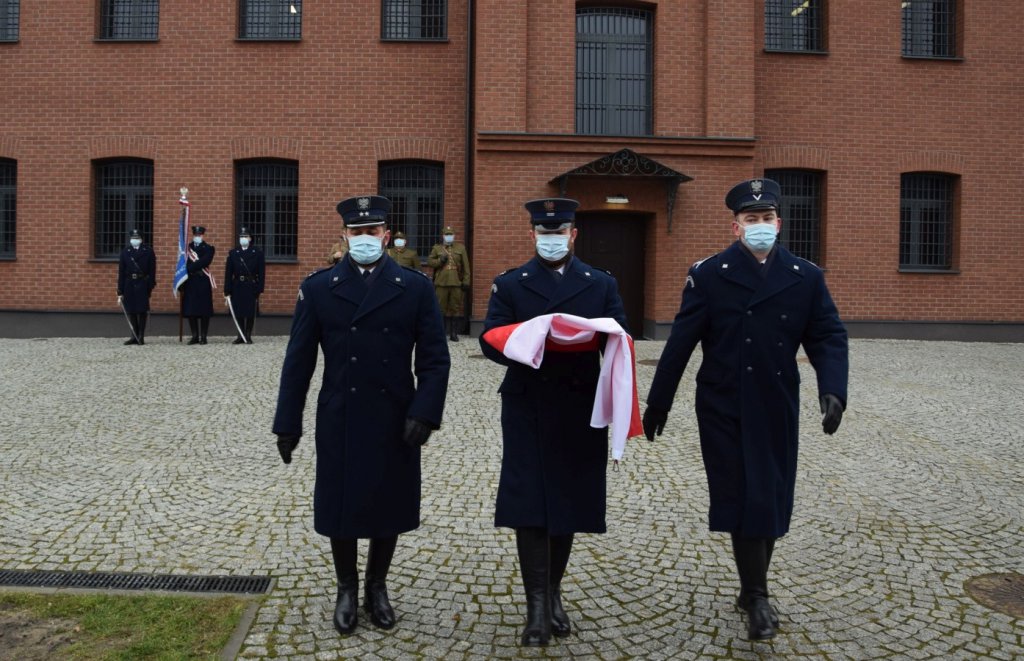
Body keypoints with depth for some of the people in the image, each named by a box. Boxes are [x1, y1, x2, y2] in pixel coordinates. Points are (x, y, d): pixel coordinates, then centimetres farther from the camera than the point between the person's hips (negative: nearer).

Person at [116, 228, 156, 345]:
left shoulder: (148, 251, 2)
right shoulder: (125, 252, 8)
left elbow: (152, 270, -1)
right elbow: (121, 272, 6)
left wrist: (150, 286, -9)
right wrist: (120, 291, 2)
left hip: (143, 285, -3)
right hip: (129, 285, 3)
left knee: (142, 310, -2)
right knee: (131, 311, 7)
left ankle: (141, 336, 7)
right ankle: (135, 336, 16)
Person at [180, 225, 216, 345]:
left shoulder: (209, 249, 3)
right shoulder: (187, 248, 14)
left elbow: (204, 262, -14)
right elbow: (184, 264, 7)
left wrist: (190, 268, -14)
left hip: (204, 283, -3)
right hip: (190, 283, 3)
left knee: (204, 311, -2)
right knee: (190, 311, 3)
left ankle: (203, 337, 4)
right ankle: (195, 336, 11)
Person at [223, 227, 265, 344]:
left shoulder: (257, 253, 2)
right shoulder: (233, 253, 7)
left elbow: (261, 272, -1)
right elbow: (228, 273, 4)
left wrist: (259, 289, -7)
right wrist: (227, 291, -2)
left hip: (252, 287, -2)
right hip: (237, 287, 2)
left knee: (251, 313, 2)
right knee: (238, 313, 6)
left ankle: (248, 336, 12)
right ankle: (241, 336, 15)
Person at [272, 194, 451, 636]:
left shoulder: (416, 288, 0)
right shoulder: (318, 288, 2)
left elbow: (435, 359, -3)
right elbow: (298, 362, 2)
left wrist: (424, 412, -14)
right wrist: (288, 422, 0)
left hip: (396, 422, 0)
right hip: (339, 422, 0)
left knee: (389, 506, 11)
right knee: (340, 507, 10)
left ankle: (377, 586, 34)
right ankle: (346, 589, 32)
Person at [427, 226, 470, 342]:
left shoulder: (461, 248, 8)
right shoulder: (437, 248, 8)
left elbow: (466, 266, 7)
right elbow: (429, 261, 9)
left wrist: (466, 281, 1)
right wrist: (440, 260, -9)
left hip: (456, 283, 0)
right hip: (441, 283, 0)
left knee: (455, 308, 3)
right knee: (441, 308, 3)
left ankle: (454, 333, 10)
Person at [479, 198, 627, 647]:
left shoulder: (602, 285, 10)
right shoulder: (509, 285, 6)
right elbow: (490, 340, -5)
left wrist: (589, 340, -19)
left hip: (580, 411, 2)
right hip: (527, 411, -1)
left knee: (569, 502, 10)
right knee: (529, 504, -3)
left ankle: (553, 594, 29)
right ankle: (537, 606, 6)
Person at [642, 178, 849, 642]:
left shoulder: (806, 277, 3)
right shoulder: (707, 275, -3)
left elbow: (829, 338, 0)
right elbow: (680, 344, -4)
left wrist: (833, 390, -18)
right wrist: (657, 403, -3)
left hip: (777, 410, 3)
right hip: (724, 409, -3)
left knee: (772, 499, 11)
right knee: (741, 499, 1)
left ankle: (752, 589, 30)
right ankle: (757, 598, 12)